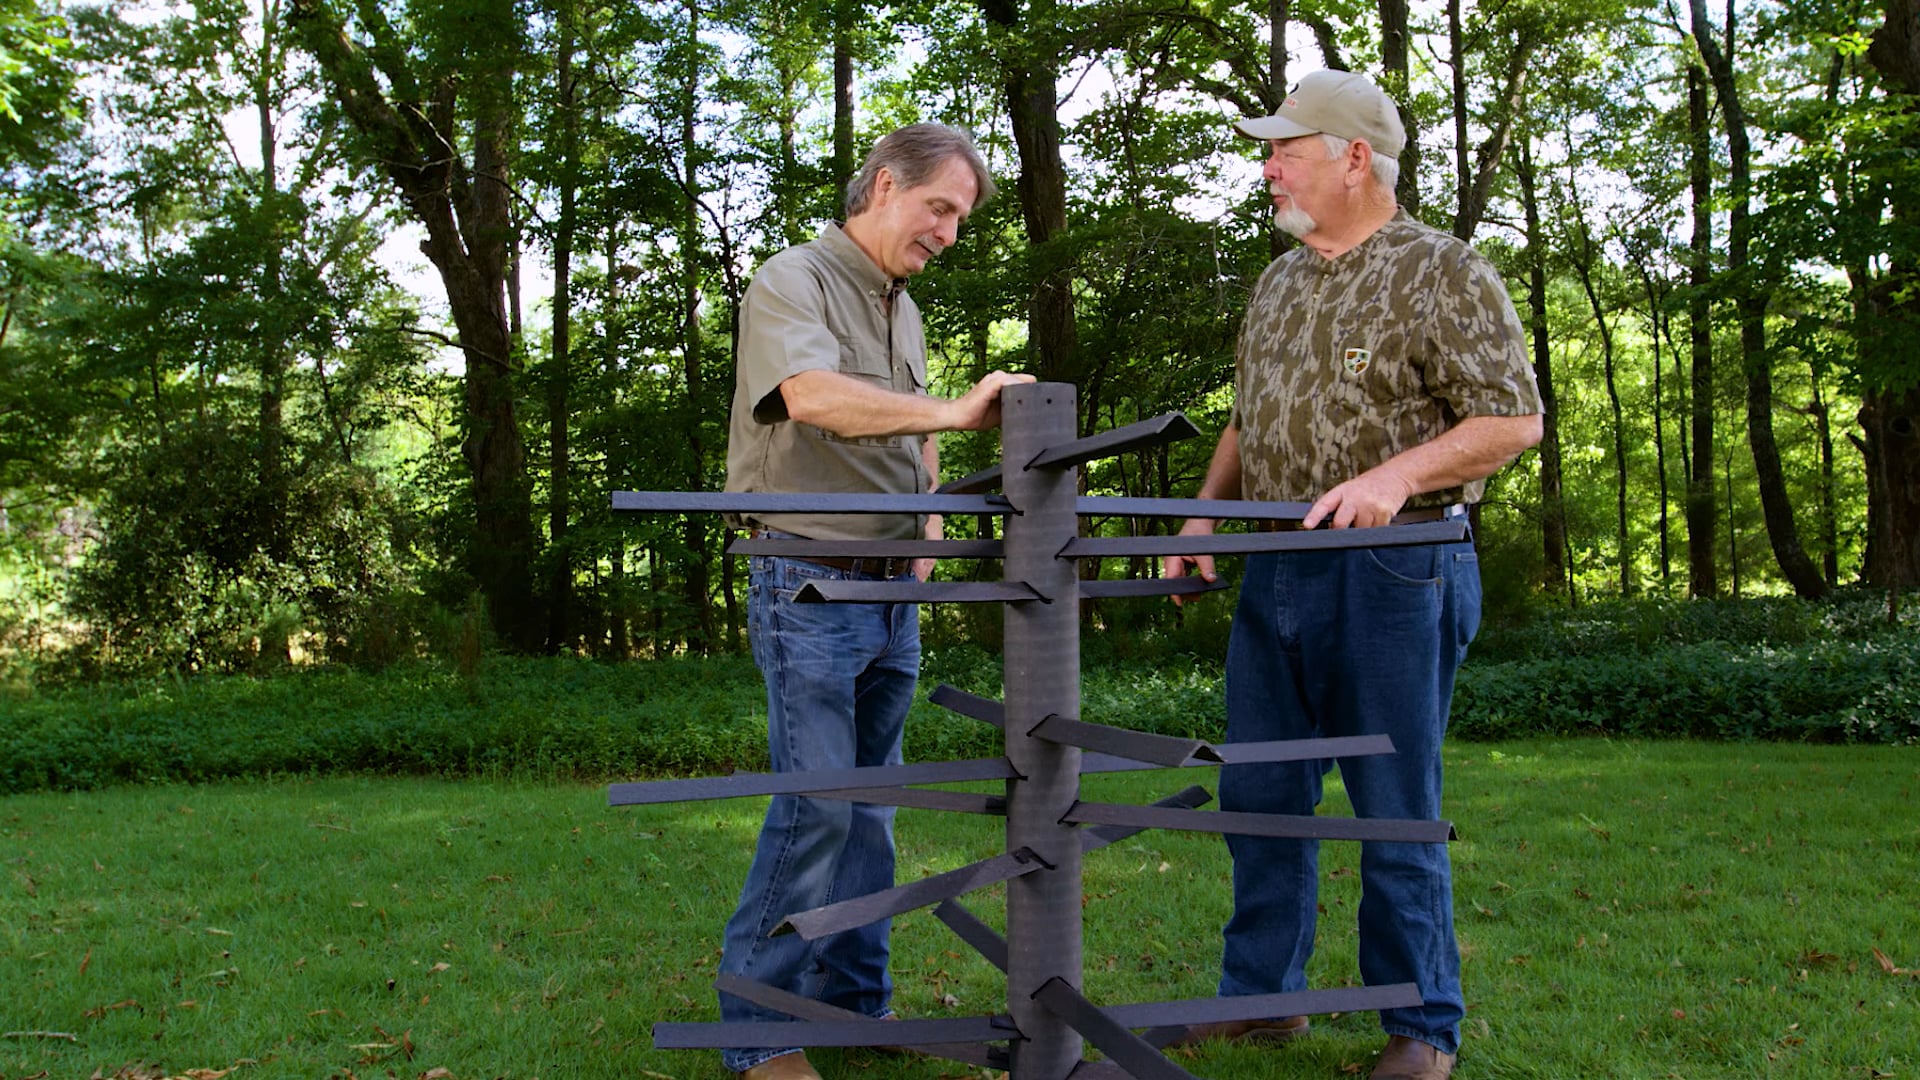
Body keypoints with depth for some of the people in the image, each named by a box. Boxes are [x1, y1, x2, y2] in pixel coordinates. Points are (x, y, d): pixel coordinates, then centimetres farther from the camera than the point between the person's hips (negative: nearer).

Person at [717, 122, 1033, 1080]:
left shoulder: (904, 311, 18)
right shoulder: (793, 283, -8)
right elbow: (814, 396, -29)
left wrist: (925, 529, 15)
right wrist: (950, 413, -37)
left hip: (894, 592, 8)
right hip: (810, 586, -8)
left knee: (870, 802, 10)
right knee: (816, 806, -10)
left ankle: (852, 999, 20)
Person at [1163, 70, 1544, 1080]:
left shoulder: (1442, 273, -7)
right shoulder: (1277, 282, 16)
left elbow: (1514, 418, -11)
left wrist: (1395, 476, -24)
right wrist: (1205, 512, 8)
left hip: (1394, 573, -7)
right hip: (1273, 573, 7)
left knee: (1396, 813, 2)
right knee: (1259, 797, 11)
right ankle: (1261, 997, 25)